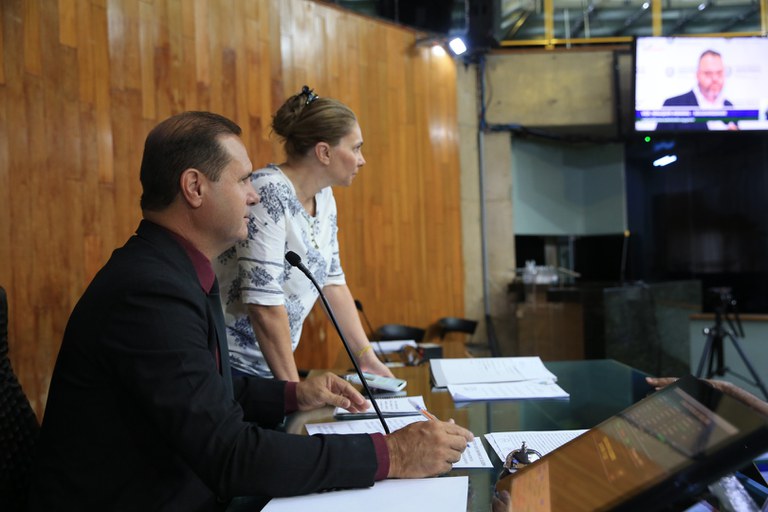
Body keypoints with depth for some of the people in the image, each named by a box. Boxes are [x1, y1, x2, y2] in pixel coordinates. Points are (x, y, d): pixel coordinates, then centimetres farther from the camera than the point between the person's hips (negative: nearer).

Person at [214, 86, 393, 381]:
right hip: (230, 366, -8)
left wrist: (366, 357, 5)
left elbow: (332, 280, 9)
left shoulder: (323, 197, 5)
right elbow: (264, 302, -25)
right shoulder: (269, 194, -21)